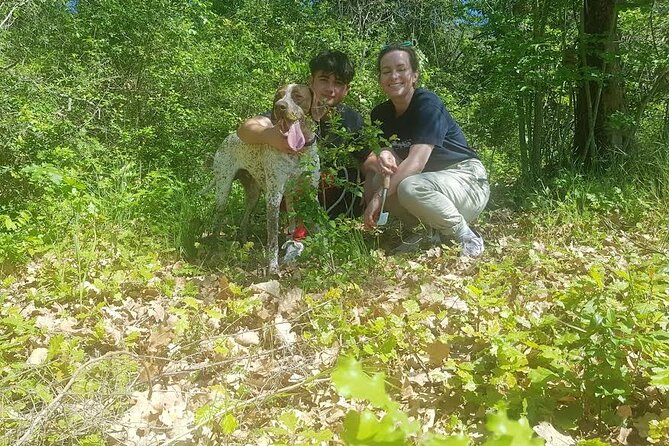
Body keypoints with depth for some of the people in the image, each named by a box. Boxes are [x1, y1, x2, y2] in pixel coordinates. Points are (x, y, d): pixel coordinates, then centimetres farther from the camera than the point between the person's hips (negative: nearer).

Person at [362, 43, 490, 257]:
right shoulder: (381, 114, 4)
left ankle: (466, 237, -11)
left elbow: (416, 161, -27)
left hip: (467, 180, -7)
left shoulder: (428, 104, -17)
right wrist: (378, 160, -30)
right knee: (375, 179, -14)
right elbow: (368, 159, -5)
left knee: (410, 187, -34)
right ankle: (432, 231, 1)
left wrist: (378, 197, -30)